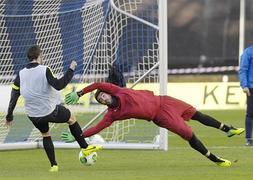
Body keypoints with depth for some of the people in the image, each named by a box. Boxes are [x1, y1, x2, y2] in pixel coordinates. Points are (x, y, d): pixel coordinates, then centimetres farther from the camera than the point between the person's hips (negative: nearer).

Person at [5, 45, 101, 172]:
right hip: (50, 111, -4)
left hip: (33, 115, 4)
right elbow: (58, 85, -22)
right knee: (71, 118, 22)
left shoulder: (21, 74, -3)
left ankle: (53, 165, 22)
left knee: (45, 135, 27)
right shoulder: (44, 70, -17)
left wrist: (9, 116, 8)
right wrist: (71, 70, -14)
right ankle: (85, 147, 30)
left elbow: (13, 97, -1)